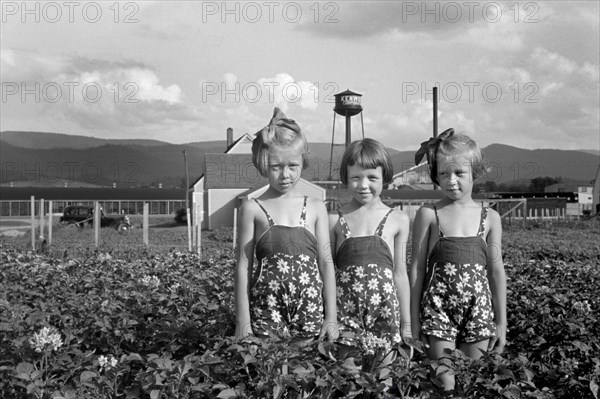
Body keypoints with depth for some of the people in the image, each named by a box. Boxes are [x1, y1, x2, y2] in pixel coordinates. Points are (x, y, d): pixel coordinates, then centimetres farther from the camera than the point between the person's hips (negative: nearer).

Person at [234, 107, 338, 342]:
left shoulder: (316, 208, 7)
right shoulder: (252, 209, 2)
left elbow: (326, 262, 7)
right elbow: (243, 267, 1)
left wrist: (331, 317, 3)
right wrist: (243, 322, -3)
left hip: (311, 313, 2)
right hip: (266, 311, -1)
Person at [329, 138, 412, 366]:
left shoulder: (398, 220, 6)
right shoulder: (335, 220, 4)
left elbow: (400, 273, 8)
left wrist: (406, 323, 9)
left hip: (384, 307, 1)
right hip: (346, 306, 0)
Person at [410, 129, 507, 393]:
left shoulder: (489, 218, 5)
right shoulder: (428, 215, 0)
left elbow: (496, 271, 8)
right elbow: (417, 268, 1)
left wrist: (501, 322, 8)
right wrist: (414, 319, 0)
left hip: (478, 310, 2)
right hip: (438, 309, -2)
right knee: (444, 384, -4)